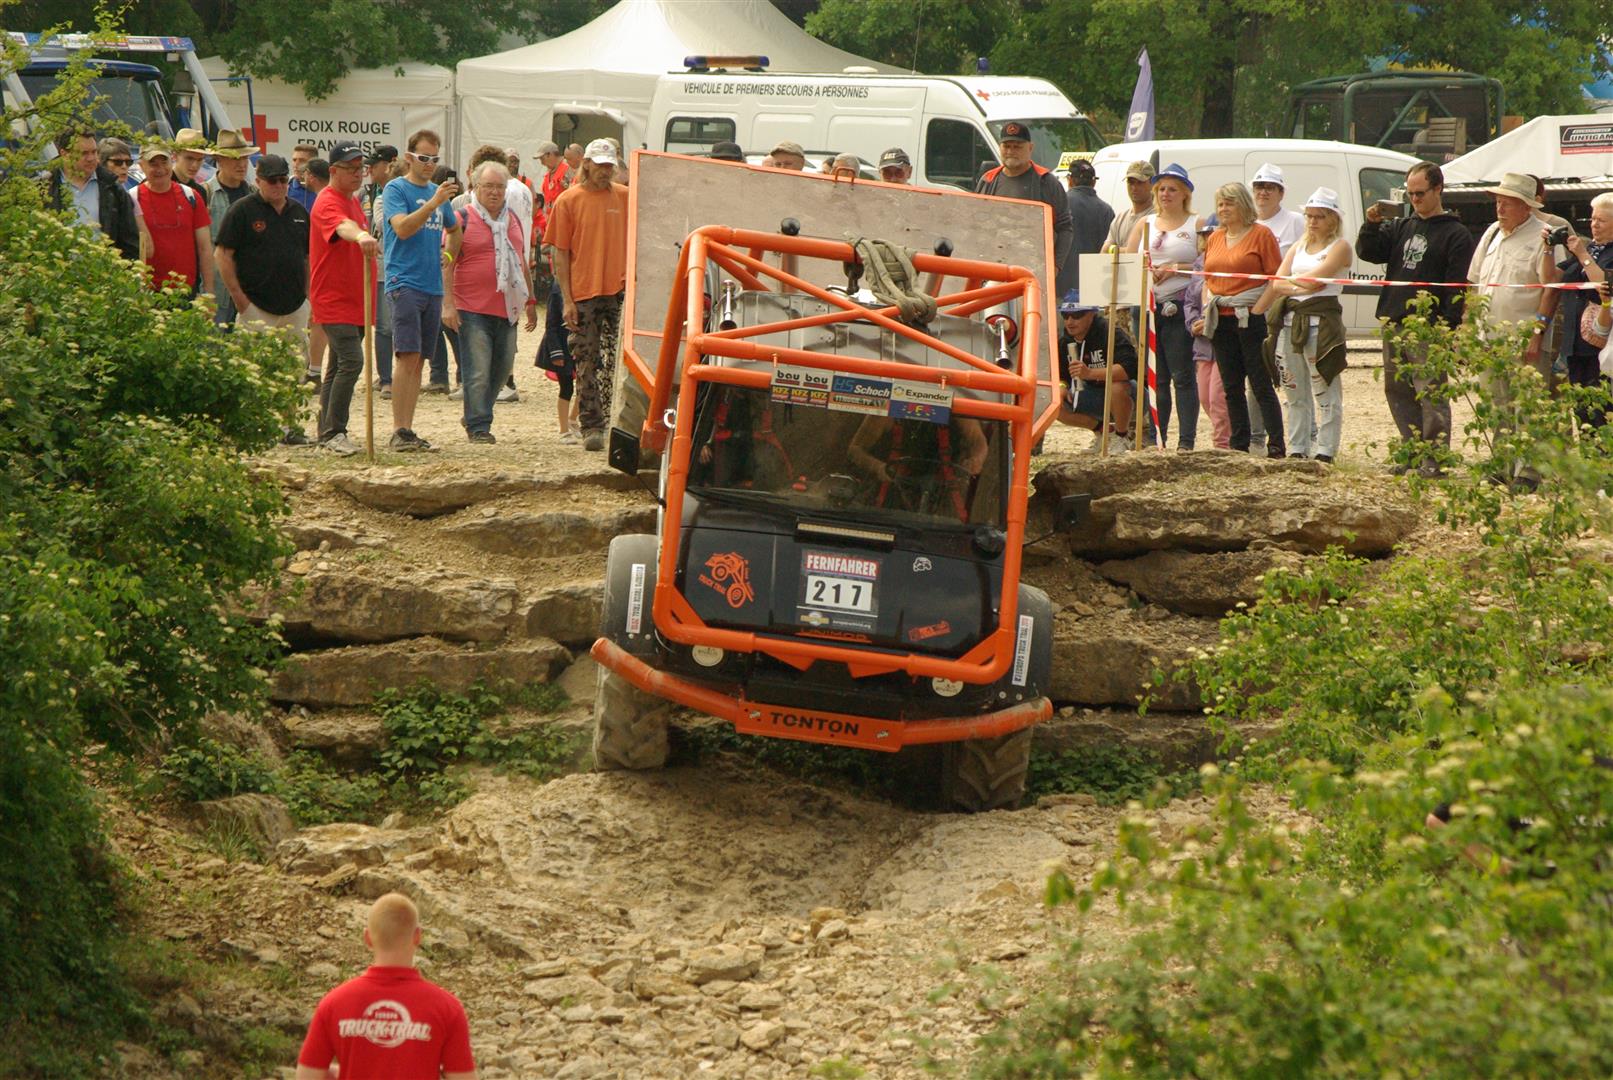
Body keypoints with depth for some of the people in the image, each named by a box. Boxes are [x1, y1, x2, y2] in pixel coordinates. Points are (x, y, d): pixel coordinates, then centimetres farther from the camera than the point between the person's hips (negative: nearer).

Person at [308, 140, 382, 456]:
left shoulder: (353, 200, 15)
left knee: (339, 366, 13)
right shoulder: (327, 203, -15)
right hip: (334, 300, -10)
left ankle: (327, 432, 19)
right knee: (351, 361, -19)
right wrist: (361, 236, -59)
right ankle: (333, 432, -16)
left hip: (356, 300, 10)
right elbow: (342, 227, -37)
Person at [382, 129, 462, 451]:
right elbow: (402, 228, -19)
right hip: (405, 282, -7)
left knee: (418, 360, 7)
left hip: (433, 285, 7)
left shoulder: (436, 191, 18)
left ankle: (408, 429, 9)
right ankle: (399, 431, -14)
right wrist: (435, 201, -24)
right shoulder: (396, 189, -3)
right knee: (408, 356, -13)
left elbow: (454, 229, 33)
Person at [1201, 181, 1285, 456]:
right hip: (1221, 320, 6)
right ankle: (1239, 446, 14)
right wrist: (1205, 314, 9)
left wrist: (1259, 310, -15)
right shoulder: (1214, 239, 16)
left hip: (1251, 319, -6)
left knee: (1261, 386, -7)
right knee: (1232, 387, 8)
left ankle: (1276, 446, -5)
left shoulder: (1261, 234, -3)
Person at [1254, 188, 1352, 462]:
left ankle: (1325, 451, -4)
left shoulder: (1339, 247, -1)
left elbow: (1313, 279, -11)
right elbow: (1277, 283, 9)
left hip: (1322, 323, -7)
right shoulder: (1299, 246, 19)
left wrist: (1290, 281, 2)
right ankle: (1297, 449, 16)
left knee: (1325, 392, -5)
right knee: (1294, 391, 10)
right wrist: (1298, 287, -8)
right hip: (1289, 321, 7)